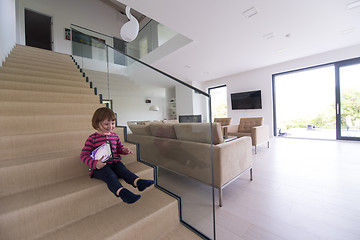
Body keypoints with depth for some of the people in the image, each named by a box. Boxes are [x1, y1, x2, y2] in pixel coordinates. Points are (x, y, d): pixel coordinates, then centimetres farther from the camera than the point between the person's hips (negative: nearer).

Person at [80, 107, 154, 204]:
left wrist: (124, 150, 0)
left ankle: (138, 182, -48)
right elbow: (84, 155, -4)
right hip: (99, 167, -4)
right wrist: (95, 163, -22)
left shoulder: (115, 136, 13)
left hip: (115, 162, 4)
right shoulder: (92, 138, -2)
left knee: (123, 169, -25)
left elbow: (119, 148, 26)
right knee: (110, 175, -32)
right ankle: (121, 192, -55)